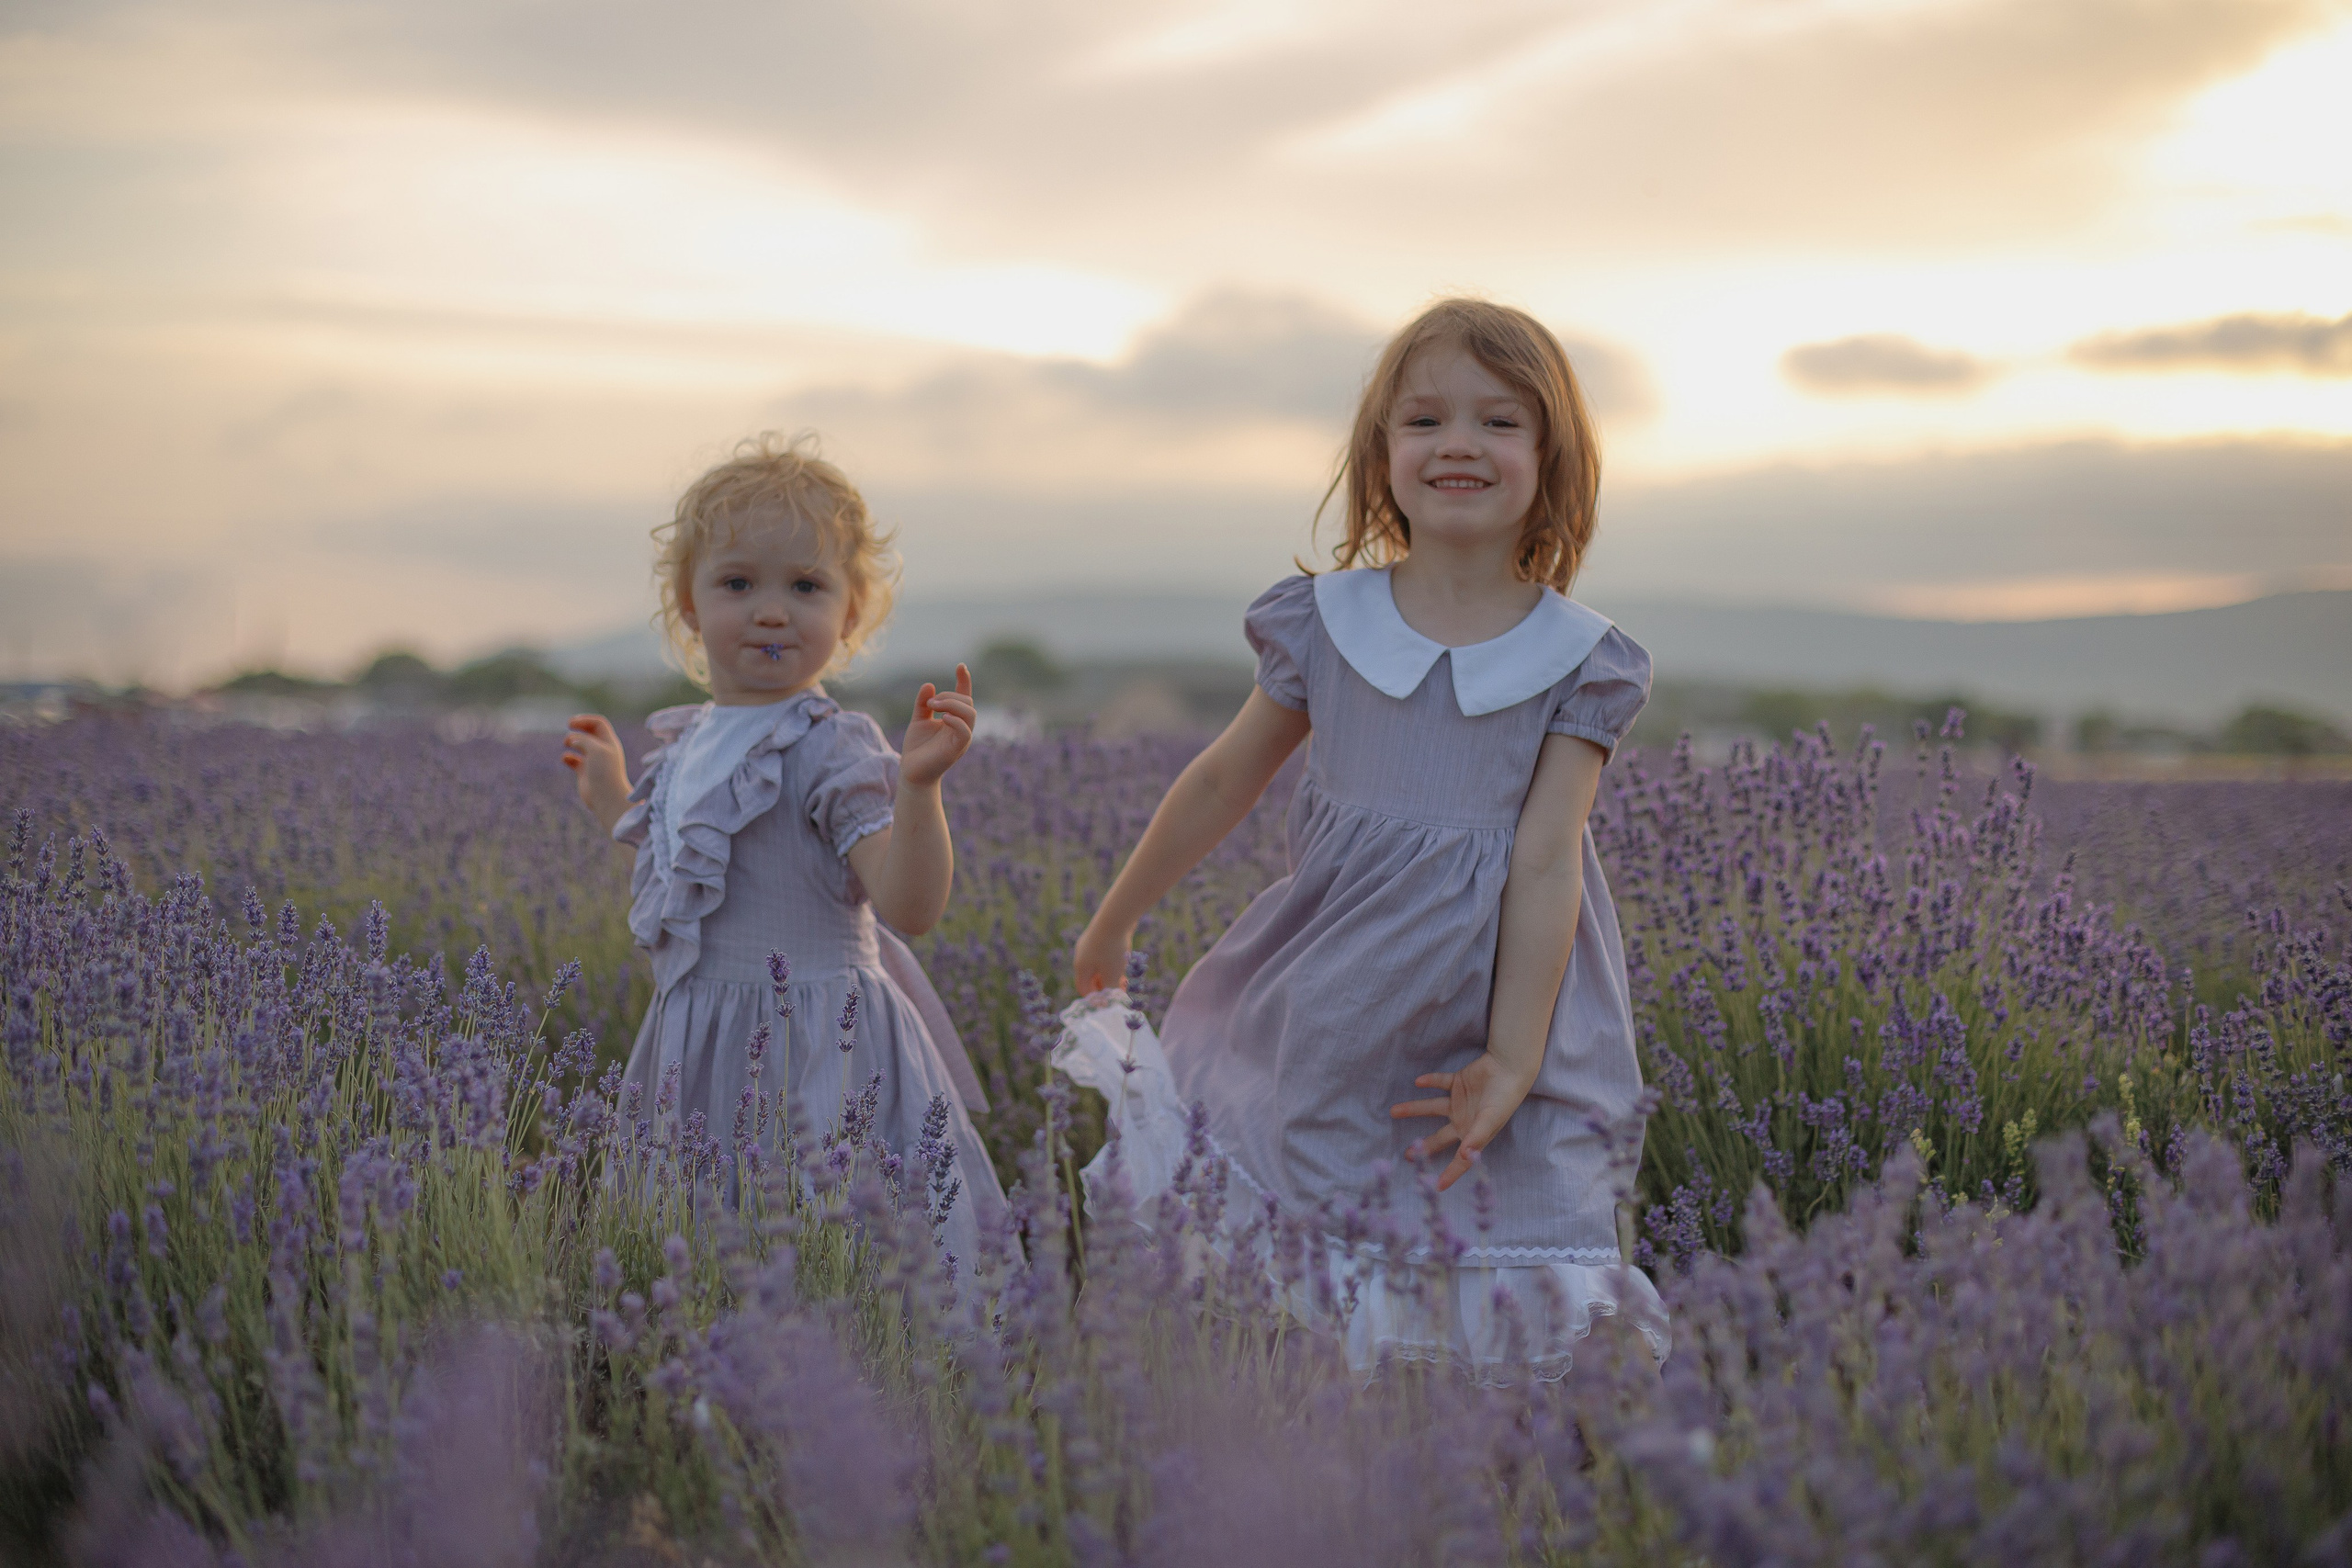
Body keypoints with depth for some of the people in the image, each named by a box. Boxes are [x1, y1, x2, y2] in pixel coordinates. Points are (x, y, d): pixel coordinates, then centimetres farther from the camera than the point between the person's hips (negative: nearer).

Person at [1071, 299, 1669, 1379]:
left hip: (1479, 1031, -1)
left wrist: (1512, 1059, -12)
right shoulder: (1324, 622, 2)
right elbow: (1223, 782, 13)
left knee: (1488, 1313, -3)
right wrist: (1113, 922, 23)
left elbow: (1545, 862, -7)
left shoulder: (1578, 662, -2)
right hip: (1329, 1012, 2)